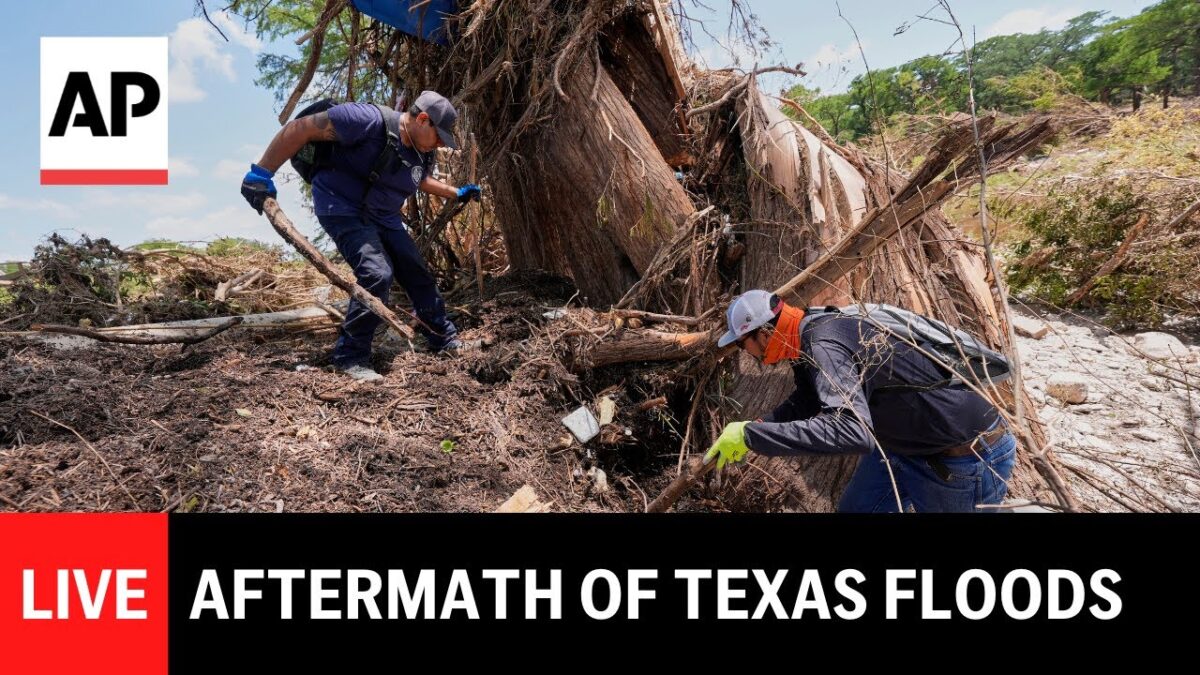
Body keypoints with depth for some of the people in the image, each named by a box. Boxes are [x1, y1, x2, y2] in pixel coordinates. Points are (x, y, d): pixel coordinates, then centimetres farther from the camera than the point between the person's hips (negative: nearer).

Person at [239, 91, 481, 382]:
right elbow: (301, 128, -25)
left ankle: (446, 339, 27)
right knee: (377, 274, -24)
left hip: (383, 217, 8)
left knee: (417, 274, 9)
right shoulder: (370, 120, -26)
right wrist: (261, 172, -27)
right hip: (343, 210, -8)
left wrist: (457, 193, 19)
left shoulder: (422, 153, 1)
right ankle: (350, 356, -10)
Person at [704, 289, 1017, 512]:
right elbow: (806, 402, 19)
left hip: (967, 457, -10)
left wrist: (751, 435, -39)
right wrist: (755, 428, 3)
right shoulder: (809, 337, 2)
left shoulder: (823, 345, -28)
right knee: (855, 507, 18)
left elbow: (852, 431, -43)